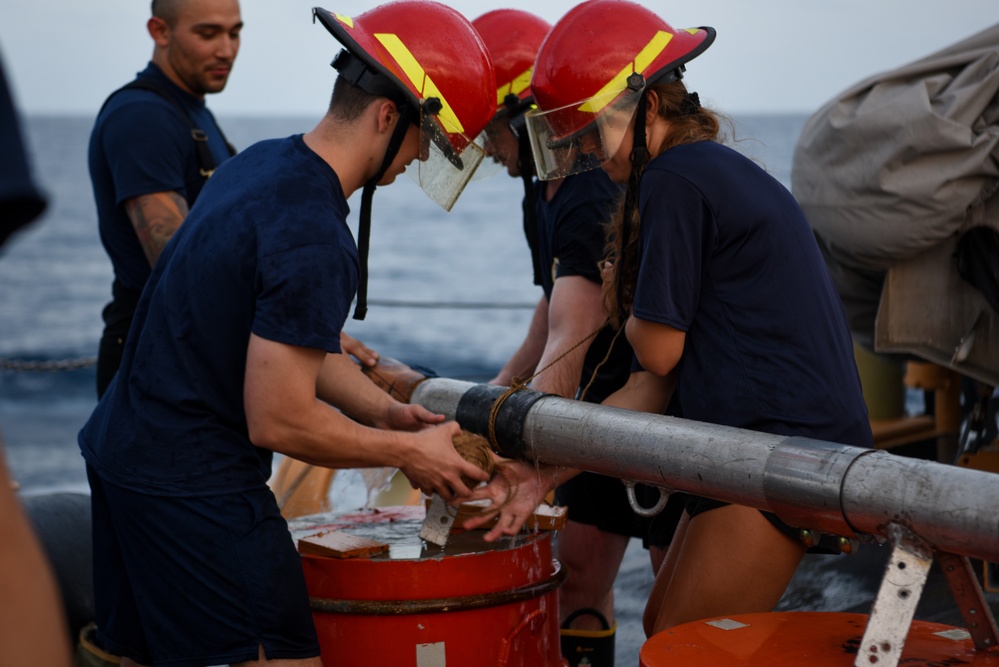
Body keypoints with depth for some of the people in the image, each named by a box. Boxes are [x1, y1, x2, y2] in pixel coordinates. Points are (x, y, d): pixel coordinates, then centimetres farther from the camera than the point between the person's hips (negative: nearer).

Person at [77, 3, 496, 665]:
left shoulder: (262, 161, 7)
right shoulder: (313, 238, -24)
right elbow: (279, 422, -22)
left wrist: (387, 411, 7)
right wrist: (407, 450, -9)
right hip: (195, 490, -10)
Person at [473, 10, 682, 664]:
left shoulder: (599, 194, -27)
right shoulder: (543, 192, 7)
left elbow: (571, 343, -35)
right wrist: (504, 383, 4)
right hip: (604, 398, 9)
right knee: (578, 571, 9)